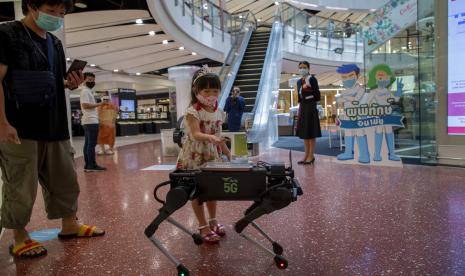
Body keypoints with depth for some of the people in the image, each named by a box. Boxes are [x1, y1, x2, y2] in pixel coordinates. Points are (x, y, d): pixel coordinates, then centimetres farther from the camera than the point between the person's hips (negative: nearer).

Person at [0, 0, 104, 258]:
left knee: (66, 179, 12)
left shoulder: (55, 43, 15)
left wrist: (71, 83, -1)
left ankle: (69, 224, 27)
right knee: (21, 187, 1)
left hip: (54, 126, 7)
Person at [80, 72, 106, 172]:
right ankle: (92, 165, -8)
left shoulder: (88, 91, 23)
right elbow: (85, 105, -20)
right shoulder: (85, 91, -9)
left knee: (88, 143, 8)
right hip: (91, 121, -10)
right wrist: (98, 104, -15)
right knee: (91, 144, -9)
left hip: (88, 121, 10)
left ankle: (87, 165, 11)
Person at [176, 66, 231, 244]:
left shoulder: (218, 112, 3)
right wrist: (210, 137, -49)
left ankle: (213, 221, 32)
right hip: (195, 156, -6)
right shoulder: (192, 112, -17)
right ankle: (203, 227, 15)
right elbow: (196, 134, -30)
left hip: (212, 155, 6)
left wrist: (227, 152, 17)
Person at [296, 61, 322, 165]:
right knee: (304, 132, 11)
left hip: (311, 107, -7)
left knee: (311, 132, -3)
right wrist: (299, 111, 13)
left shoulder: (312, 79, -7)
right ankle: (307, 155, 20)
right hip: (302, 108, 7)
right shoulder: (299, 81, 13)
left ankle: (311, 156, 4)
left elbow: (317, 96, -12)